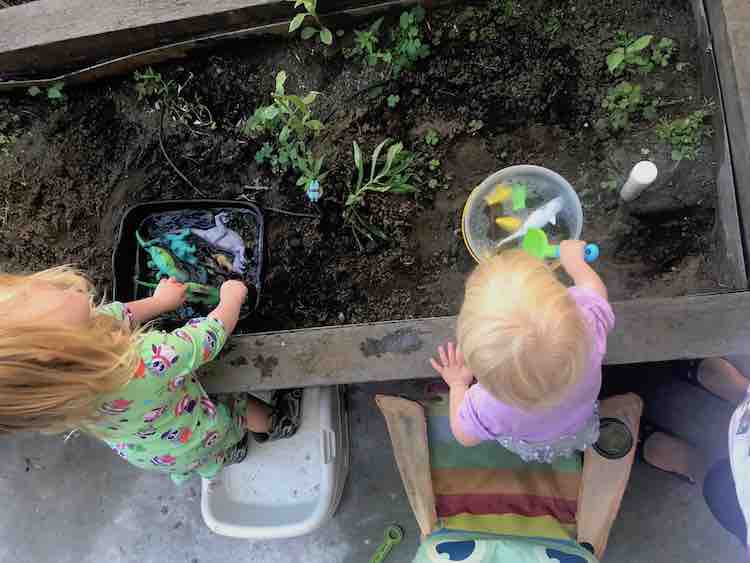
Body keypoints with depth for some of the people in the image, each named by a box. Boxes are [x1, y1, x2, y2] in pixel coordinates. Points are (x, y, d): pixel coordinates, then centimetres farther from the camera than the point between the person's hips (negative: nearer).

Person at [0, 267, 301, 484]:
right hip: (194, 447, -4)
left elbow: (117, 314, -9)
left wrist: (159, 301, 9)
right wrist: (231, 298, -9)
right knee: (238, 402, 21)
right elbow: (211, 336, -29)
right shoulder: (146, 363, -49)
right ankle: (273, 424, 49)